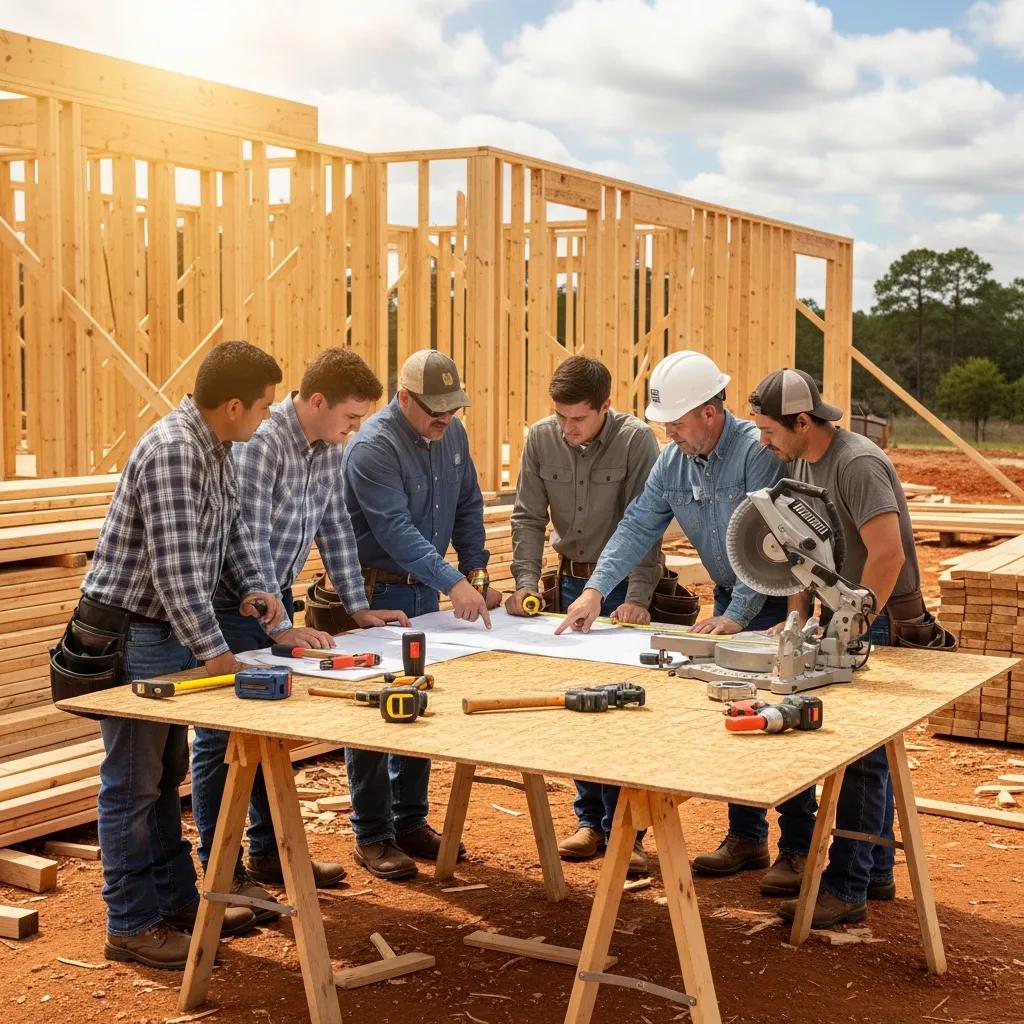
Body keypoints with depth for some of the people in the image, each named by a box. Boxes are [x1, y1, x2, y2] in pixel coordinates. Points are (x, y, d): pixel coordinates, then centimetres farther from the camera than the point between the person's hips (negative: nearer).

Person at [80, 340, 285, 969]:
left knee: (166, 775, 17)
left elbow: (231, 525, 18)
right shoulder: (172, 451, -25)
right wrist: (213, 651, -28)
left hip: (168, 633, 10)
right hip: (128, 634, -10)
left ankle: (176, 901, 29)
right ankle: (132, 925, 11)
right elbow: (176, 565, -29)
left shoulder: (216, 448, 6)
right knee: (132, 783, 1)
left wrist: (254, 587, 2)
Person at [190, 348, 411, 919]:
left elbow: (336, 528, 11)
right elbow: (251, 544, -27)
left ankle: (269, 852, 26)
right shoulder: (259, 445, -24)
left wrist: (359, 608, 8)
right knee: (224, 736, -2)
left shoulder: (329, 450, 3)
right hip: (230, 601, -8)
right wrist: (280, 628, -27)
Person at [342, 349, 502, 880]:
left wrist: (476, 570, 1)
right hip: (377, 592, -7)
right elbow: (396, 530, -28)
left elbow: (468, 506, 13)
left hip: (426, 592, 7)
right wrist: (453, 583, -34)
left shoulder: (452, 434, 4)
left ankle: (410, 823, 24)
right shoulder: (373, 446, -20)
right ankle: (371, 836, 9)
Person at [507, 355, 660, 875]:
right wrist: (526, 583, -11)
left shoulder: (636, 439, -15)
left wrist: (638, 599, -23)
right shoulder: (541, 439, -3)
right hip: (572, 582, 4)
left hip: (623, 585, -4)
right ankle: (590, 820, 19)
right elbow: (528, 517, 1)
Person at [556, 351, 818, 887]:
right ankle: (745, 837, 21)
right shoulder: (673, 460, 0)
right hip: (728, 597, 7)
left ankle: (799, 847, 6)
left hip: (777, 601, -7)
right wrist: (596, 589, -12)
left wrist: (736, 616, -27)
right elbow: (638, 526, -2)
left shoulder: (758, 450, -23)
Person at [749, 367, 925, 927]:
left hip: (879, 621, -9)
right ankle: (875, 871, 27)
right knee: (867, 749, 16)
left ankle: (846, 889, 0)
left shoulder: (858, 464, -21)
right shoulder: (800, 462, 8)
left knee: (862, 754, -6)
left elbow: (887, 555, -27)